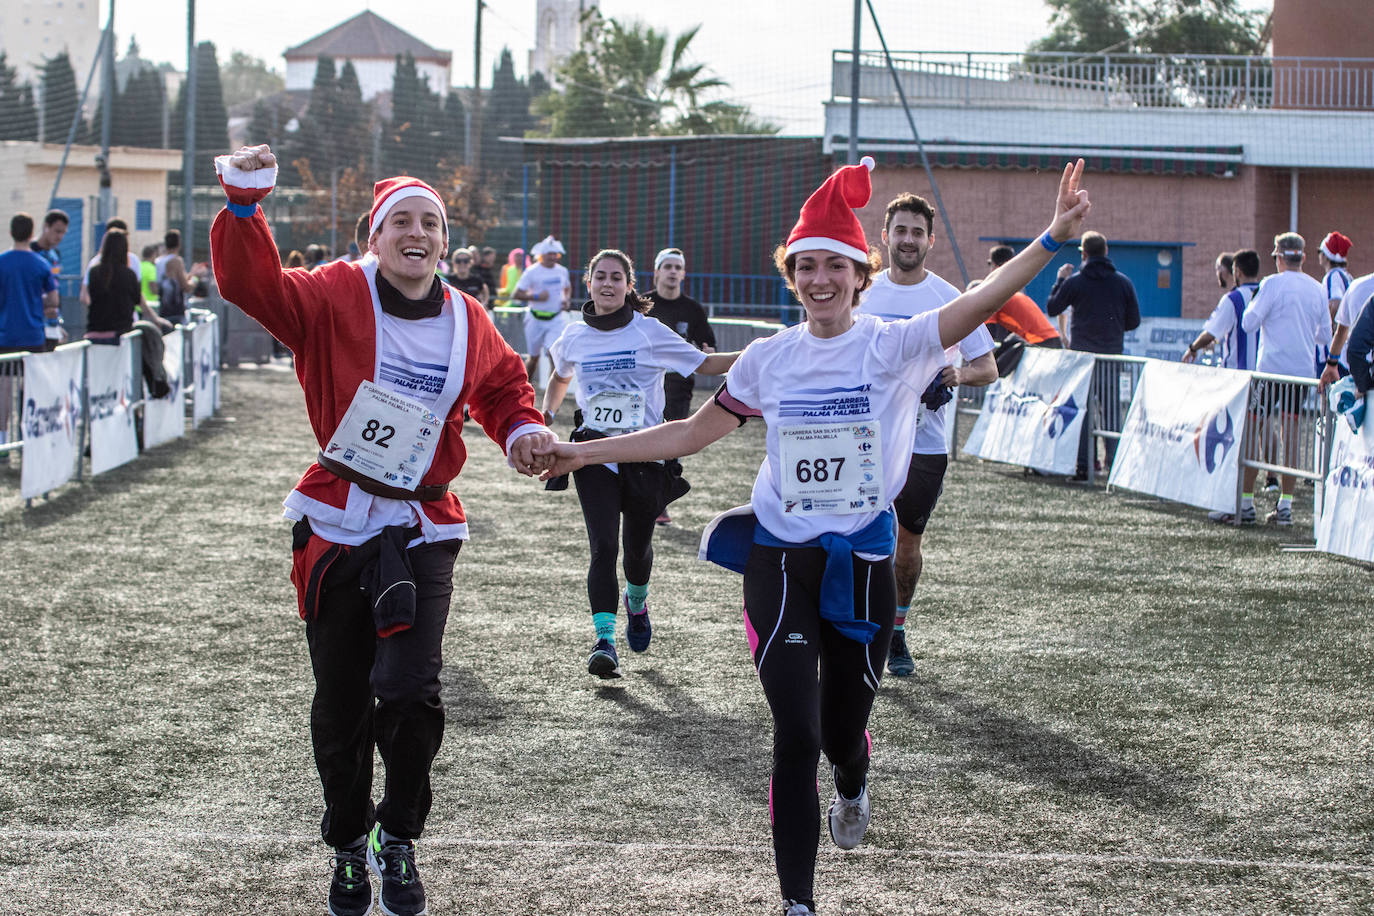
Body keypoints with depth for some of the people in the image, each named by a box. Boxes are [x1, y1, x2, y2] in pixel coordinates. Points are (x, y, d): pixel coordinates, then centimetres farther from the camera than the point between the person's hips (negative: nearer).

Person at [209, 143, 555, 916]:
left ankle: (399, 839, 9)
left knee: (409, 690, -15)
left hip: (422, 530, 1)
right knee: (342, 703, 10)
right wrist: (245, 207, -35)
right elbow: (254, 285, -21)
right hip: (337, 525, -1)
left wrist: (523, 429, 2)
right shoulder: (337, 295, -8)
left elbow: (502, 384, 20)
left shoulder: (467, 321, 2)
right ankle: (349, 845, 32)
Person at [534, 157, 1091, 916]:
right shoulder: (769, 358, 3)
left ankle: (852, 788, 52)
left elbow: (982, 301, -19)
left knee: (842, 730, 13)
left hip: (861, 563, 0)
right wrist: (587, 452, 9)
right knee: (796, 735, -10)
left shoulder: (893, 348, -6)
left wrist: (1053, 239, -32)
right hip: (780, 562, 1)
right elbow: (691, 434, 12)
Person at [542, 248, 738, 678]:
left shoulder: (649, 333, -2)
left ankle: (636, 602, 44)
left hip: (645, 454, 0)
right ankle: (604, 640, -18)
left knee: (638, 546, 10)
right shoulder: (575, 337, 6)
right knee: (603, 546, -15)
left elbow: (704, 363, 2)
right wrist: (546, 414, 15)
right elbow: (560, 377, 28)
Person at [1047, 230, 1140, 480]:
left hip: (1081, 352, -2)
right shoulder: (1123, 282, 3)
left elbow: (1052, 308, 6)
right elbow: (1134, 321, 7)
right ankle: (1114, 462, 4)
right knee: (1111, 408, 7)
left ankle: (1083, 465, -2)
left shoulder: (1074, 282, -4)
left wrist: (1060, 280, 18)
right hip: (1113, 352, 2)